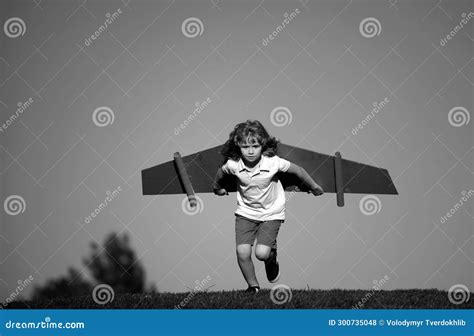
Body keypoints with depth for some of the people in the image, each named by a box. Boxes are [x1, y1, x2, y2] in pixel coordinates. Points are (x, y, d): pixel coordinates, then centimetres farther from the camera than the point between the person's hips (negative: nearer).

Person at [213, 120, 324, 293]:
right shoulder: (233, 165, -18)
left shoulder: (272, 162, -23)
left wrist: (314, 187, 8)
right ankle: (253, 286, 13)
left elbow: (297, 170, -7)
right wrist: (217, 188, 28)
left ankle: (272, 257, 23)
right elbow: (221, 172, 8)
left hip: (271, 213, -2)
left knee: (262, 253, -16)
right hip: (246, 212, 2)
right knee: (242, 252, -12)